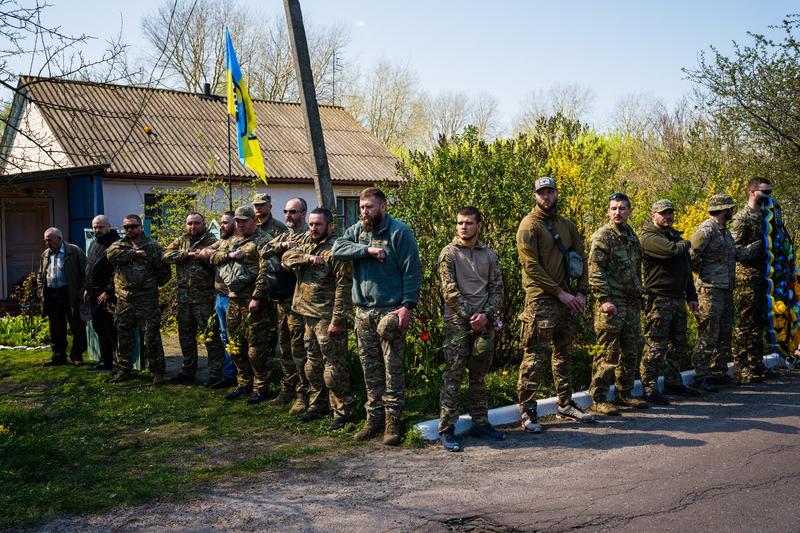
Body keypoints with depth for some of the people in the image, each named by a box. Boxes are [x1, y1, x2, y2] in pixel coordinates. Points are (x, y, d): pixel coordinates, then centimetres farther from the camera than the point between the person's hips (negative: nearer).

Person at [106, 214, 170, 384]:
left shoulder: (153, 247, 3)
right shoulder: (120, 245, 12)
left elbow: (164, 271, 3)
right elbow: (111, 254, -12)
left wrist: (153, 284, 0)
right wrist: (135, 254, -13)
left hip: (147, 300, -3)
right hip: (124, 300, 3)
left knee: (151, 337, -2)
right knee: (124, 338, 10)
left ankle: (157, 372, 6)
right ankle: (123, 371, 20)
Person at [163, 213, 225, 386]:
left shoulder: (211, 241, -1)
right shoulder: (181, 241, 15)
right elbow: (166, 255, -2)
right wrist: (187, 254, -10)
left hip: (204, 296, -6)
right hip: (183, 296, 6)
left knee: (210, 334, -4)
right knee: (186, 334, 14)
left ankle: (216, 373, 2)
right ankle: (187, 371, 26)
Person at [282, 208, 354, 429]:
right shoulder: (307, 246, 15)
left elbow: (343, 287, -17)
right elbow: (287, 256, 1)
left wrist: (337, 320, -21)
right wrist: (308, 258, -17)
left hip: (327, 319, -8)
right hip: (308, 316, 8)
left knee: (334, 367, -3)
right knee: (313, 365, 16)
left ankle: (342, 410, 6)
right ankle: (317, 405, 28)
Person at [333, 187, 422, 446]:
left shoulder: (399, 231, -6)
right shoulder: (357, 230, 10)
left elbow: (412, 271, -9)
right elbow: (337, 248, -7)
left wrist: (407, 305, -16)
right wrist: (368, 250, -17)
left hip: (390, 310, -5)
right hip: (363, 311, 5)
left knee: (393, 368, -1)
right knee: (370, 367, 11)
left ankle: (392, 420, 7)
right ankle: (374, 417, 20)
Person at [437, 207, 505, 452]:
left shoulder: (489, 255, 9)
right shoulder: (449, 253, -2)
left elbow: (497, 289, 6)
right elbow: (449, 291, -8)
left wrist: (486, 315, -9)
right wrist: (470, 316, -12)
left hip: (484, 322, 4)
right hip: (457, 322, -4)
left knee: (479, 375, 12)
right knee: (453, 376, -6)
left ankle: (480, 423, 21)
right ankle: (446, 430, -4)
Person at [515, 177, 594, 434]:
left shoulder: (567, 225, 15)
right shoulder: (530, 225, -6)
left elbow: (581, 258, 15)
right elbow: (531, 266, -13)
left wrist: (581, 292, 1)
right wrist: (560, 293, -14)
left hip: (568, 300, 7)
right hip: (541, 300, -7)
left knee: (564, 354, 15)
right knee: (534, 357, -7)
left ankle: (565, 404, 25)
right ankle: (527, 412, -3)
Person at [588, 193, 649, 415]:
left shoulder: (631, 235, 16)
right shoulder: (603, 236, -8)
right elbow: (595, 270, -15)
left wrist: (639, 294, 20)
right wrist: (604, 299, -21)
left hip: (631, 304, 8)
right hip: (611, 304, -8)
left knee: (631, 351, 13)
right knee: (608, 352, -7)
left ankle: (624, 394, 25)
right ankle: (598, 398, -1)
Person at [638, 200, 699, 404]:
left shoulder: (675, 235, 19)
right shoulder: (649, 237, -10)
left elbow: (686, 268, 24)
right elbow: (672, 250, -28)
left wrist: (691, 296, 20)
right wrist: (686, 243, -5)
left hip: (678, 299, 9)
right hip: (659, 299, -9)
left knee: (679, 344, 15)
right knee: (656, 346, -9)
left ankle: (674, 383, 27)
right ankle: (649, 388, -3)